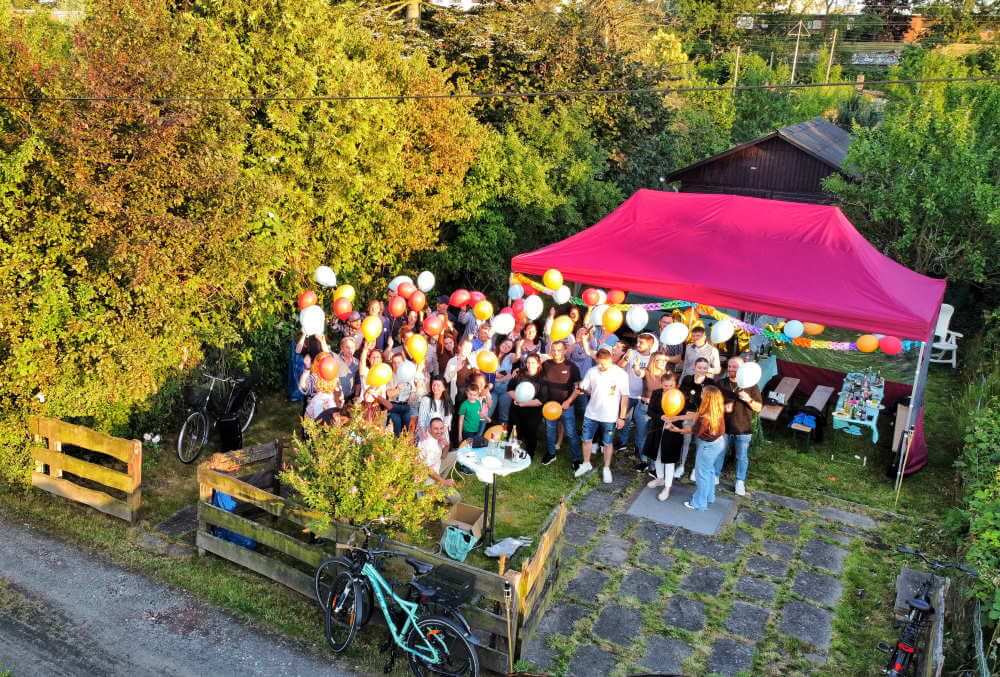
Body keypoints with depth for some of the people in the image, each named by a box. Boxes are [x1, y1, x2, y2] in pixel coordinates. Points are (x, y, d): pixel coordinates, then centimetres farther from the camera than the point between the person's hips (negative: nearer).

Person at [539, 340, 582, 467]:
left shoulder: (571, 367, -10)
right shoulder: (546, 365, -3)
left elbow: (577, 387, -8)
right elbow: (541, 383, 9)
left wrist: (569, 401, -19)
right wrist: (544, 400, 1)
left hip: (566, 406, -3)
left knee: (571, 433, 0)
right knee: (550, 431, 17)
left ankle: (577, 458, 12)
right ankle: (550, 454, 35)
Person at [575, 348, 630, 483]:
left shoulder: (620, 374, -15)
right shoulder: (592, 371, -7)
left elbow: (625, 397, -11)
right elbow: (584, 388, 7)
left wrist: (622, 417, -11)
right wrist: (596, 394, -9)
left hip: (610, 416, -3)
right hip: (591, 414, 3)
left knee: (608, 443, 12)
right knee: (586, 439, 14)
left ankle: (607, 469, 29)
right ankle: (586, 464, 35)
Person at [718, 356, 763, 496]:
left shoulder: (751, 386, -5)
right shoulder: (721, 384, 0)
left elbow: (759, 408, -4)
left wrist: (748, 399, -22)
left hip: (743, 429, -1)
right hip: (723, 426, 2)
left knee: (742, 457, 9)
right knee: (718, 454, 13)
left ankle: (740, 482, 24)